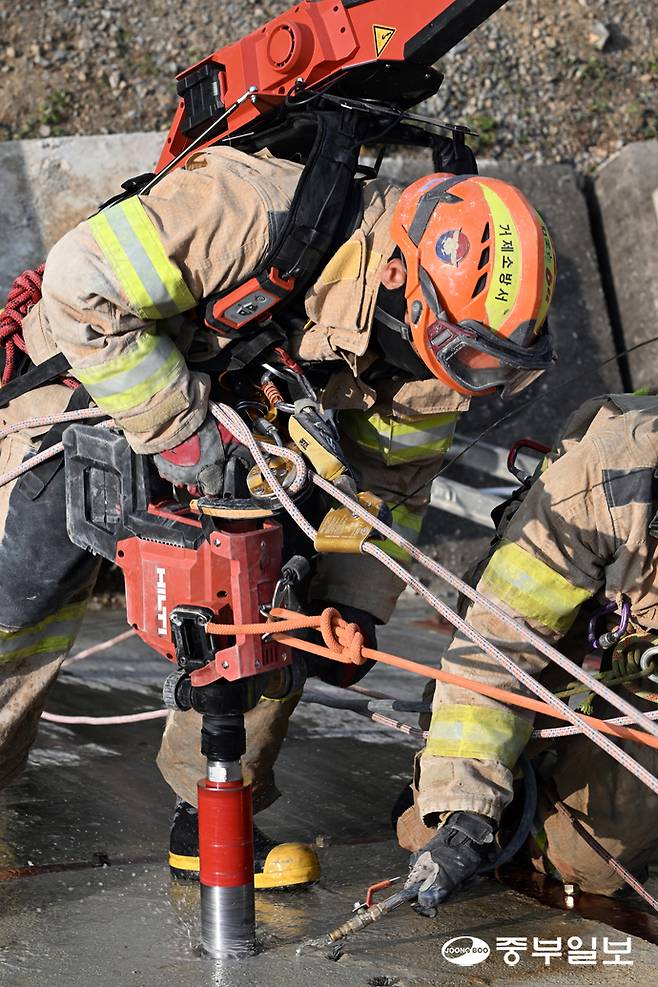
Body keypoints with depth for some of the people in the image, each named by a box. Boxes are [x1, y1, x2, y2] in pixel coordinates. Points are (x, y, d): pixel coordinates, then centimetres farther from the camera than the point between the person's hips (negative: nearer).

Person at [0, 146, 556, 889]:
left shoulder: (431, 338, -16)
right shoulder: (272, 216, -40)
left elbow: (388, 480, -2)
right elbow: (84, 280, -40)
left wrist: (354, 604, -12)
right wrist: (173, 426, -38)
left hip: (244, 439, 6)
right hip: (90, 387, -5)